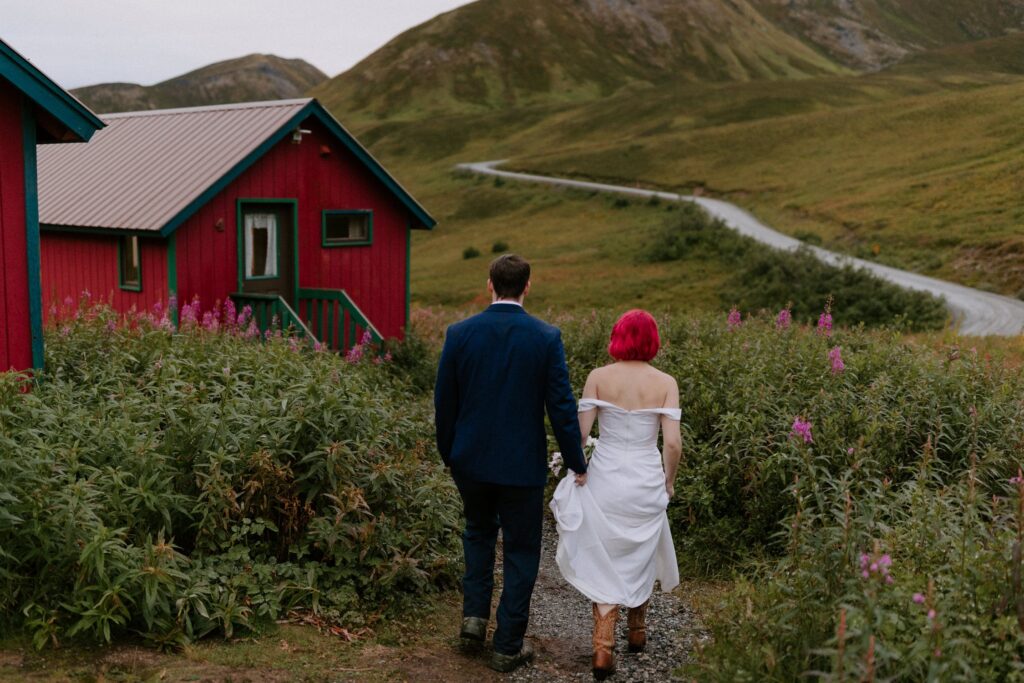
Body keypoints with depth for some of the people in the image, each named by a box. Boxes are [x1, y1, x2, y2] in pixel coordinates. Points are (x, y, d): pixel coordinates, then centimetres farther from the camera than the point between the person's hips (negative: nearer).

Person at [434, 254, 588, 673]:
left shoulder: (459, 334, -6)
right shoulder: (547, 338, -11)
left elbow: (444, 403, 1)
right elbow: (561, 407, -10)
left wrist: (448, 454, 16)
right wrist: (577, 465, 1)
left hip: (470, 461, 2)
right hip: (522, 464, -2)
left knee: (478, 531, 28)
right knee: (520, 551, 11)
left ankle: (475, 615, 17)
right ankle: (508, 646, 17)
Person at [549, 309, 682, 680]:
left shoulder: (599, 377, -6)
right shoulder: (665, 383, -6)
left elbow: (578, 432, -9)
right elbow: (672, 443, -9)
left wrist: (577, 470, 7)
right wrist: (668, 482, 7)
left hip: (605, 478, -1)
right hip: (646, 482, 1)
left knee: (604, 564, 11)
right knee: (640, 557, 23)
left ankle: (603, 649, 2)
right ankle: (637, 632, 40)